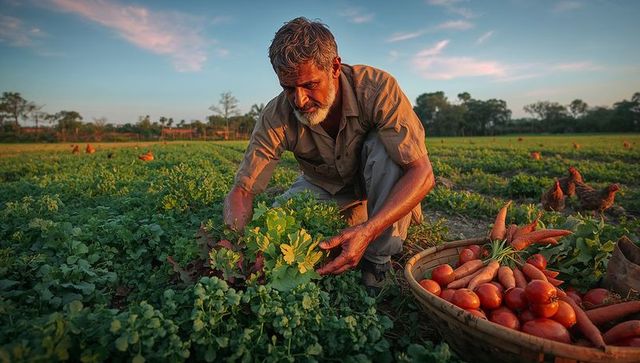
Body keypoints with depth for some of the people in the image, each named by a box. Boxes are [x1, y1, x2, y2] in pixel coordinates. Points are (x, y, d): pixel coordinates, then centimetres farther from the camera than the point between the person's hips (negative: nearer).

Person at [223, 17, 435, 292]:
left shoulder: (377, 88, -32)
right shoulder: (276, 117, -25)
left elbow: (422, 173, -37)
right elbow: (242, 189, -23)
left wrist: (368, 231, -50)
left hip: (383, 180, -1)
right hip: (325, 185, 2)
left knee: (384, 146, -35)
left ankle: (379, 259, -17)